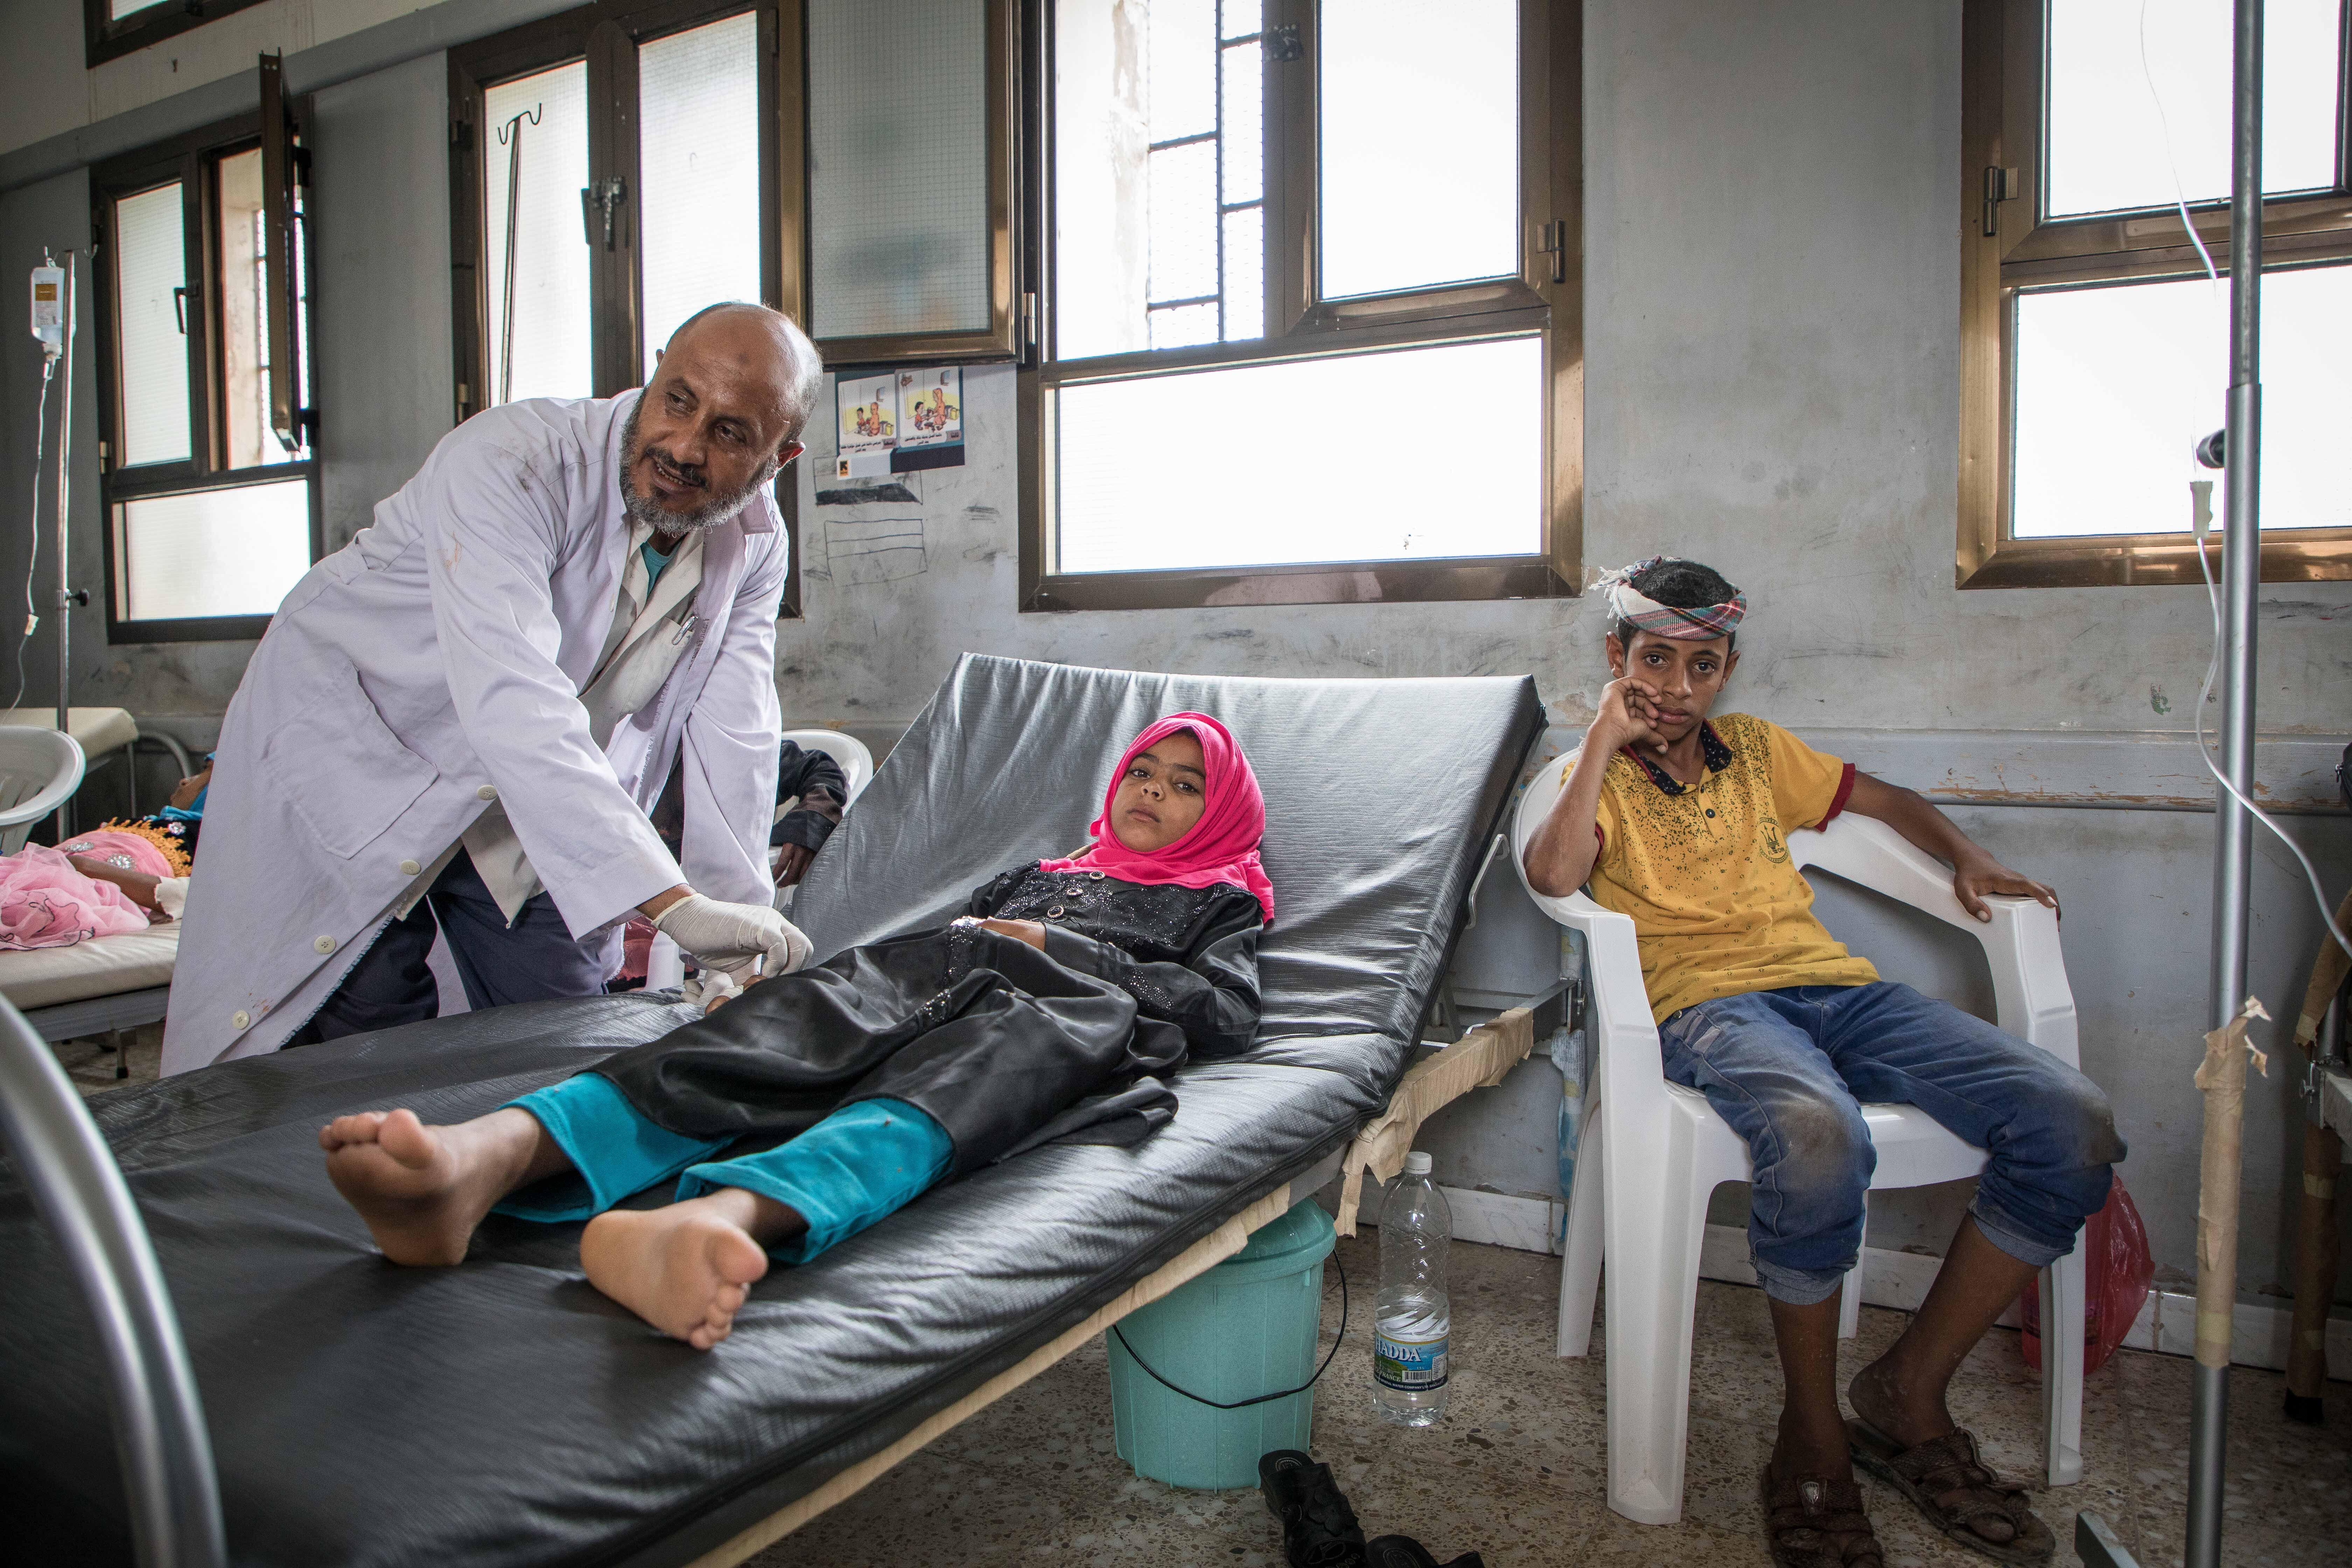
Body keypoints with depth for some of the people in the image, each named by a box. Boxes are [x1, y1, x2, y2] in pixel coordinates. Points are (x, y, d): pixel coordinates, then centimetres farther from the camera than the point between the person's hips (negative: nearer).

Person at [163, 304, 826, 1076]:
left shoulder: (755, 545, -11)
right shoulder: (509, 460, -32)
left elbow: (733, 738, -14)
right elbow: (512, 706, -45)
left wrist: (736, 918, -23)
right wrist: (670, 903, -52)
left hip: (536, 804, 5)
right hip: (349, 761, -4)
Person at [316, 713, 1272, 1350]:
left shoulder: (1221, 902, 30)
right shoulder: (1040, 870, 42)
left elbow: (1228, 1014, 8)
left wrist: (1059, 947, 4)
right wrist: (965, 930, 5)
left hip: (1072, 1010, -3)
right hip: (925, 976, 4)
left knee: (982, 1061, -40)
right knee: (790, 1026, -30)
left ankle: (718, 1218, -70)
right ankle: (483, 1159, -56)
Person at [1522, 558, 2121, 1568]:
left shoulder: (1757, 752, 25)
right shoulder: (1598, 776, 11)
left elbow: (1885, 798, 37)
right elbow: (1552, 874, -11)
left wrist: (1969, 858, 18)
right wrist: (1607, 738, -4)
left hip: (1837, 986, 6)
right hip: (1707, 1003, -5)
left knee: (2072, 1124, -17)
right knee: (1818, 1135, -40)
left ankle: (1907, 1393, -3)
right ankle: (1813, 1431, -14)